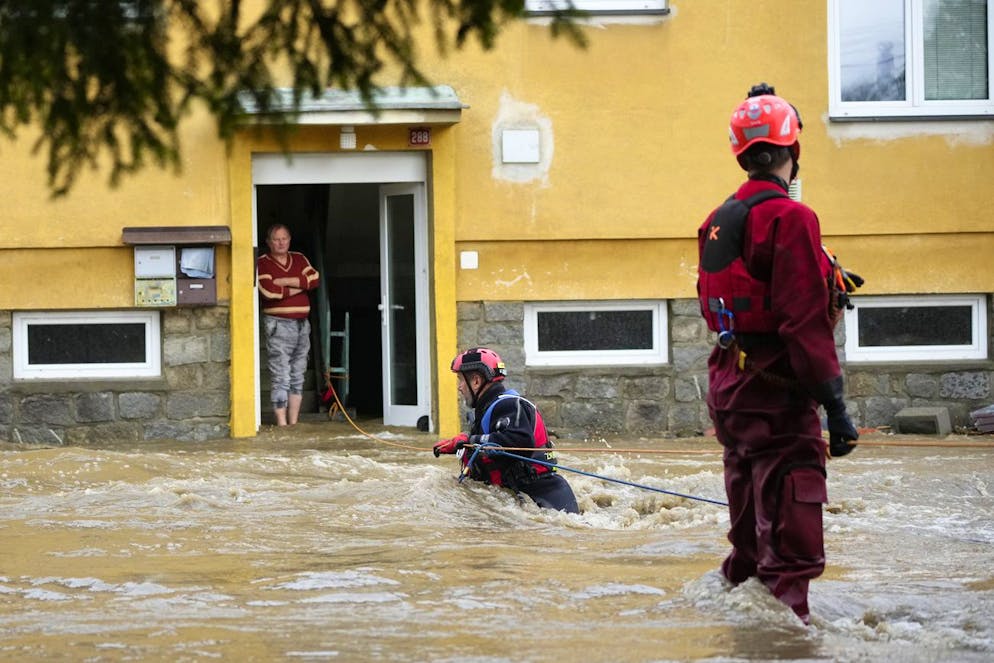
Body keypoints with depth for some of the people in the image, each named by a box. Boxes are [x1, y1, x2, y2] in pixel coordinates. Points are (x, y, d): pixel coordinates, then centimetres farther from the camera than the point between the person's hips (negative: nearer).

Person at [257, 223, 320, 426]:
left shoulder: (299, 259, 14)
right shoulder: (262, 263, -3)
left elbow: (314, 278, -2)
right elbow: (268, 290, -18)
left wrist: (285, 281, -11)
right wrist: (297, 288, -5)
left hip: (302, 324, 6)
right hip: (279, 324, -6)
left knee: (297, 378, 9)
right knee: (281, 378, -9)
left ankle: (294, 422, 14)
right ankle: (281, 424, -9)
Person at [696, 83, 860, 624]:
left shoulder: (717, 222, 11)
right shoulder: (789, 218, -16)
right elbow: (805, 320, -20)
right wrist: (834, 404, -19)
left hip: (729, 383, 9)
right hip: (777, 391, -9)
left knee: (751, 519, 21)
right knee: (791, 519, -8)